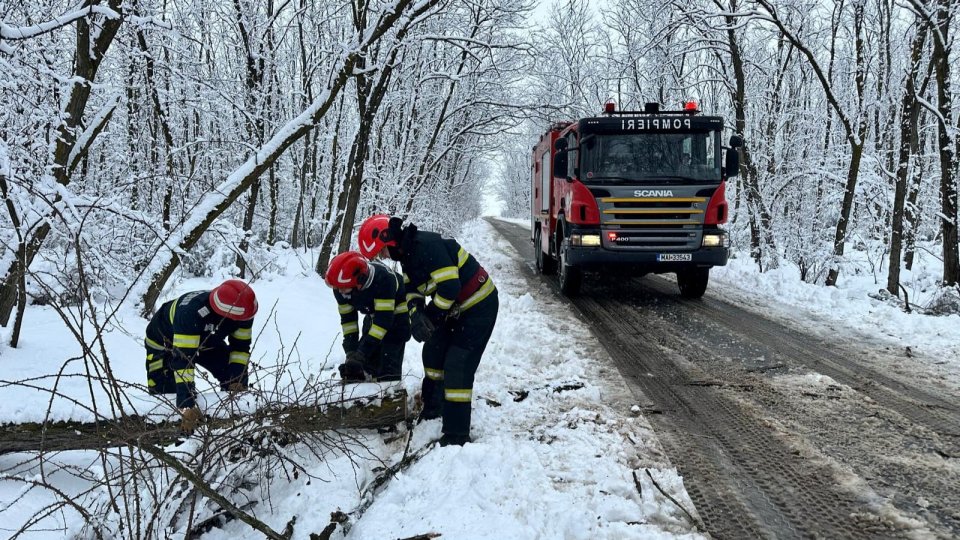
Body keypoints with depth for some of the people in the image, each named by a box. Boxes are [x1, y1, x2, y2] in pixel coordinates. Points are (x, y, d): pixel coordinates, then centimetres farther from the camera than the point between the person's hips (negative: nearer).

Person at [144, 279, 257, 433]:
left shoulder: (242, 311, -29)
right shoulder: (190, 313, -47)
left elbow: (241, 346, -14)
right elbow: (182, 359, -49)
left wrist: (237, 380, -28)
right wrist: (187, 407, -54)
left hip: (206, 341, 5)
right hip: (164, 342, -4)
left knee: (239, 374, -9)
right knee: (164, 394, -15)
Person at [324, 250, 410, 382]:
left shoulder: (383, 279, -40)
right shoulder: (340, 287, -21)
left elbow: (383, 320, -38)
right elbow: (347, 318, -9)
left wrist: (360, 354, -38)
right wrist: (351, 352, -18)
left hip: (397, 312, -6)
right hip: (374, 314, 6)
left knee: (389, 367, -15)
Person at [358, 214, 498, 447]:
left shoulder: (427, 245, -29)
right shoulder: (407, 252, 3)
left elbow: (450, 287, -32)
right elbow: (412, 288, 6)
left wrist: (430, 317, -19)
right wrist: (416, 314, -15)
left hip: (479, 305, -10)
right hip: (456, 308, 10)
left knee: (457, 366, -12)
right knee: (433, 352, 18)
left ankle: (456, 435, -6)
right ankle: (432, 409, 38)